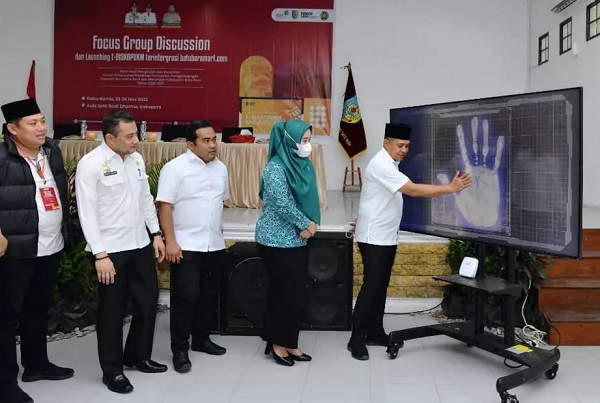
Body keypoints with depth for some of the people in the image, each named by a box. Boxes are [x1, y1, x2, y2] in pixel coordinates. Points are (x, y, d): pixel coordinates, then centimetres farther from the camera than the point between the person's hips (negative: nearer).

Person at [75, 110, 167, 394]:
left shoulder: (136, 158, 6)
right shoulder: (90, 165, -14)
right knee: (112, 310, 6)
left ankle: (138, 356, 34)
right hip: (110, 250, -6)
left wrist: (156, 234, 11)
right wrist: (100, 255, -18)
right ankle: (112, 371, 23)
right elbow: (87, 213, -15)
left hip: (140, 244, 7)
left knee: (148, 300, 14)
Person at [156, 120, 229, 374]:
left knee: (209, 295, 14)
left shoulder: (220, 168, 10)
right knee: (186, 297, -3)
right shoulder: (175, 168, -10)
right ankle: (179, 350, 9)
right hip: (186, 246, -6)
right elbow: (165, 207, -13)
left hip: (215, 246, 6)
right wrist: (171, 242, -18)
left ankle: (201, 339, 30)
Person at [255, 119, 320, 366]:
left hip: (298, 240, 8)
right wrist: (307, 224, -13)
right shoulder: (275, 168, -17)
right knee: (282, 292, 0)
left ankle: (290, 342, 23)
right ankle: (277, 343, 16)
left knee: (297, 292, 11)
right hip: (277, 241, -8)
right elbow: (283, 204, -23)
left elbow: (310, 199, 9)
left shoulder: (303, 165, 8)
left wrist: (311, 224, -7)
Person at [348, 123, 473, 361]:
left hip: (386, 237, 10)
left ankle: (375, 333, 21)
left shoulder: (390, 164, 13)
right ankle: (357, 339, -1)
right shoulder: (381, 165, -20)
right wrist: (451, 188, -27)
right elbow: (413, 190, -27)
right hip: (374, 237, -10)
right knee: (371, 286, -8)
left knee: (381, 286, 12)